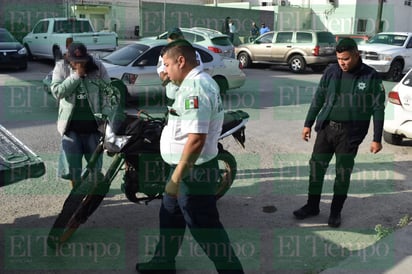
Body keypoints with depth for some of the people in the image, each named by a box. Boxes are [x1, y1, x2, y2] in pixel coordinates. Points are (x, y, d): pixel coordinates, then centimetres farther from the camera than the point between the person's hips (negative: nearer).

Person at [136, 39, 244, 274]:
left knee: (204, 227, 1)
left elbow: (196, 140, -31)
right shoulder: (201, 81, 11)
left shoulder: (194, 88, -24)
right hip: (188, 166, 11)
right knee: (170, 215, 23)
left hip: (194, 171, -11)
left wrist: (176, 178, -28)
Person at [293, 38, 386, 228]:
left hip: (351, 133, -3)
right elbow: (318, 99, 9)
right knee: (316, 167, 7)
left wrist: (377, 139, -7)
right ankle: (312, 206, 23)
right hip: (326, 127, 3)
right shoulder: (331, 72, 1)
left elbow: (378, 109, -4)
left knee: (343, 173, 5)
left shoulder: (371, 76, -7)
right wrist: (308, 124, 9)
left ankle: (336, 211, 22)